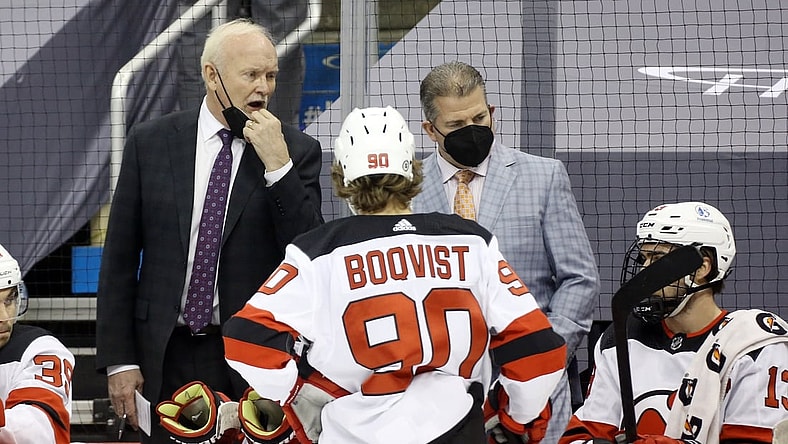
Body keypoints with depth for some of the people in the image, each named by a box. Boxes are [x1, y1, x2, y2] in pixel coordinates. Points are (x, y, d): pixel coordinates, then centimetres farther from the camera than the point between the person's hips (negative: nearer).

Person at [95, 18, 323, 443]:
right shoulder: (149, 142, 4)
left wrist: (278, 165, -16)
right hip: (166, 356, 1)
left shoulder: (298, 151, 1)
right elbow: (119, 259, 5)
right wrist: (118, 359, 0)